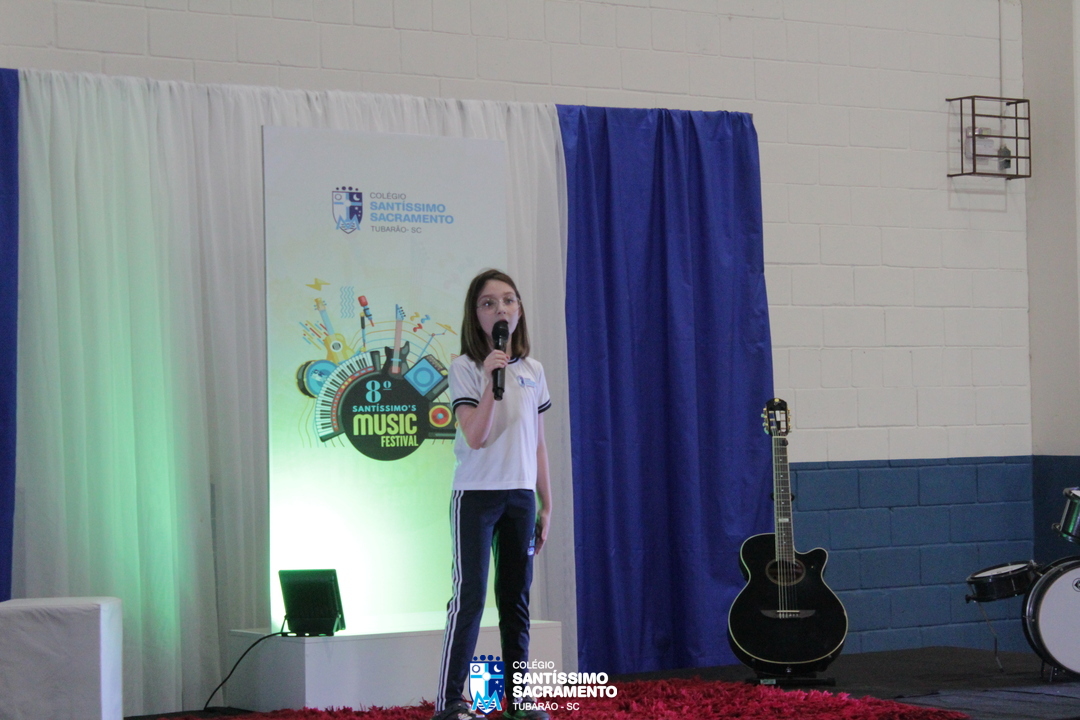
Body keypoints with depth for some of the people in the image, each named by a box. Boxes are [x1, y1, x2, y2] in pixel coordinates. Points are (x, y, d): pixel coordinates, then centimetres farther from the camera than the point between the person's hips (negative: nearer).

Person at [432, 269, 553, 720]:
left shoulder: (532, 371, 9)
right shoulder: (465, 368, -6)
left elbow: (537, 443, 13)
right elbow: (476, 437, -17)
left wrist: (545, 505, 11)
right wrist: (493, 380, -25)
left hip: (521, 496, 5)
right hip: (476, 496, -5)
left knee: (516, 598, 8)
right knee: (470, 597, -8)